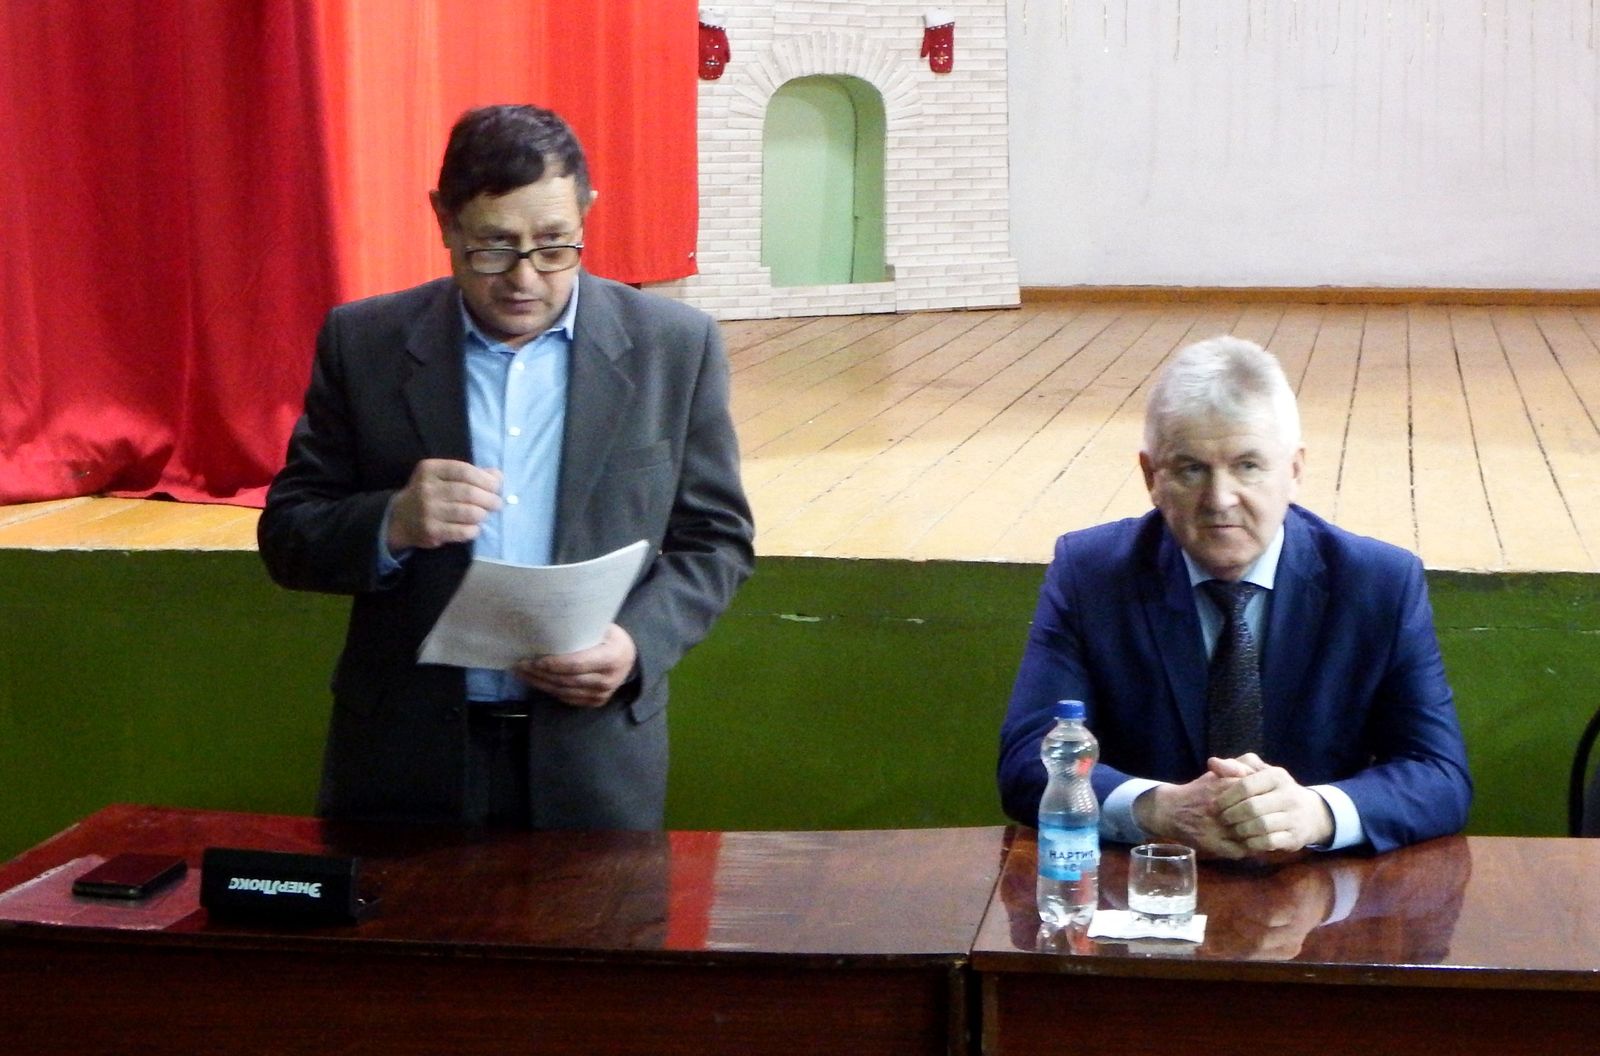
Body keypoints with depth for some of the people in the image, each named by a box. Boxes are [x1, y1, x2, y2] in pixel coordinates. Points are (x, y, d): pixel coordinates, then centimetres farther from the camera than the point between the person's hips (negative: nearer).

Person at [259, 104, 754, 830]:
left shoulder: (674, 347, -1)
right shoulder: (363, 343, 0)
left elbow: (716, 538, 4)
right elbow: (287, 537, 2)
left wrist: (638, 645, -14)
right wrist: (393, 525, -19)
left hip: (594, 765, 0)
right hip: (404, 764, 0)